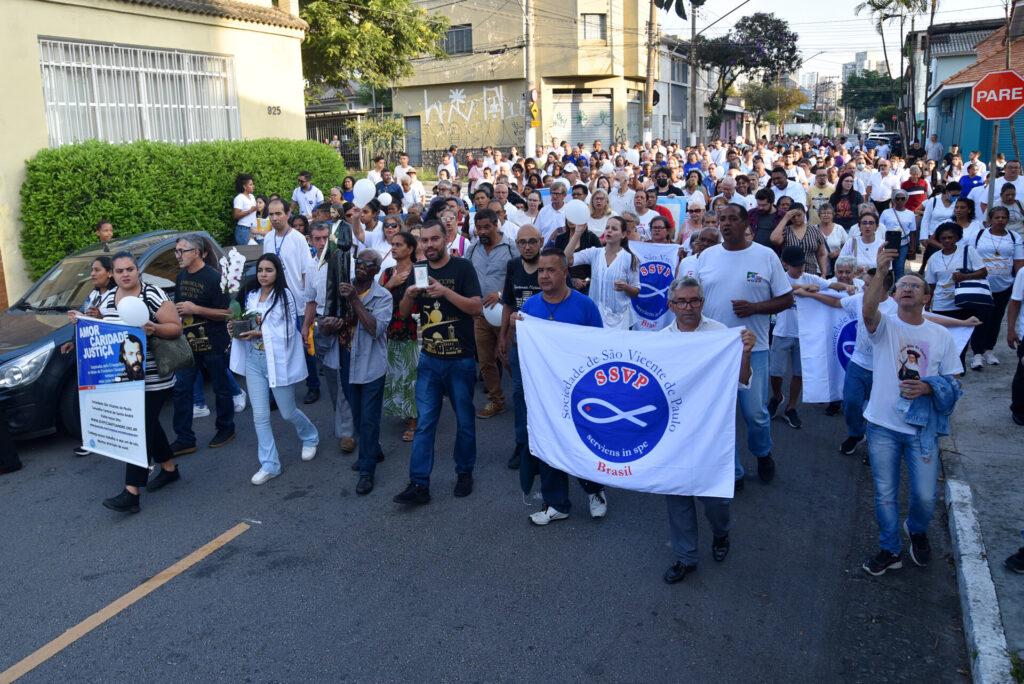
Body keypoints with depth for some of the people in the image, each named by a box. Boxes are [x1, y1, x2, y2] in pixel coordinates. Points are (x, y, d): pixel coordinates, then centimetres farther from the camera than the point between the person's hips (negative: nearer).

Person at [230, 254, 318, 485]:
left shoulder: (285, 296, -8)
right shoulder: (250, 296, 7)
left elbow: (288, 331, -14)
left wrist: (259, 333, -20)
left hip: (278, 360, -4)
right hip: (254, 360, 5)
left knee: (288, 412, 8)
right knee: (260, 416, 2)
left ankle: (310, 438, 39)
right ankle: (270, 465, 12)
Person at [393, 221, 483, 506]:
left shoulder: (462, 267, -7)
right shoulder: (418, 269, 7)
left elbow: (477, 307, -16)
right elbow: (404, 311, 9)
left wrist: (445, 291, -28)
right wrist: (409, 295, -13)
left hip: (461, 359, -3)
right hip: (429, 359, 3)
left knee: (465, 421, 10)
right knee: (425, 423, 2)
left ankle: (464, 472, 28)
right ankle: (419, 485, 4)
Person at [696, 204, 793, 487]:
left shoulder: (766, 256, -1)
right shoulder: (706, 256, 6)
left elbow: (786, 299, 1)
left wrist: (754, 307, -17)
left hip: (752, 348, -2)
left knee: (755, 412, 3)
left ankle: (763, 453, 35)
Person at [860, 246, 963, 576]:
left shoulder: (941, 336, 3)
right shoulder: (884, 326, -3)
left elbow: (953, 383, 5)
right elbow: (868, 310, -27)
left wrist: (927, 387, -16)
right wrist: (880, 272, -41)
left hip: (923, 428, 1)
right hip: (883, 425, -1)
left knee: (925, 496, 3)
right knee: (885, 493, 8)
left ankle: (917, 531, 37)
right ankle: (890, 550, 28)